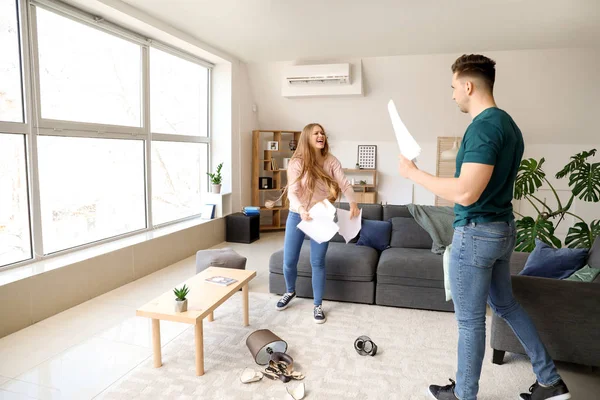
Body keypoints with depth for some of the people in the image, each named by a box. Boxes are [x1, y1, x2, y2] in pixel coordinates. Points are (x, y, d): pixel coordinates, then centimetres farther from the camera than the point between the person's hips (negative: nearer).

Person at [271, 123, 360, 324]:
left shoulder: (331, 161, -3)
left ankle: (318, 305, 20)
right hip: (297, 216, 0)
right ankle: (290, 291, 38)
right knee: (289, 260, 7)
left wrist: (352, 203, -28)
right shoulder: (297, 162, -9)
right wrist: (301, 210, -35)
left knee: (318, 262, 4)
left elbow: (345, 184, -9)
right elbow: (292, 192, -17)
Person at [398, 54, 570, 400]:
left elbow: (466, 194, -28)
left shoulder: (484, 126, -21)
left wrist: (414, 173, -18)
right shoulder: (508, 124, 10)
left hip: (476, 233, -10)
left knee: (470, 320, 6)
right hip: (503, 228, 10)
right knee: (505, 304, 24)